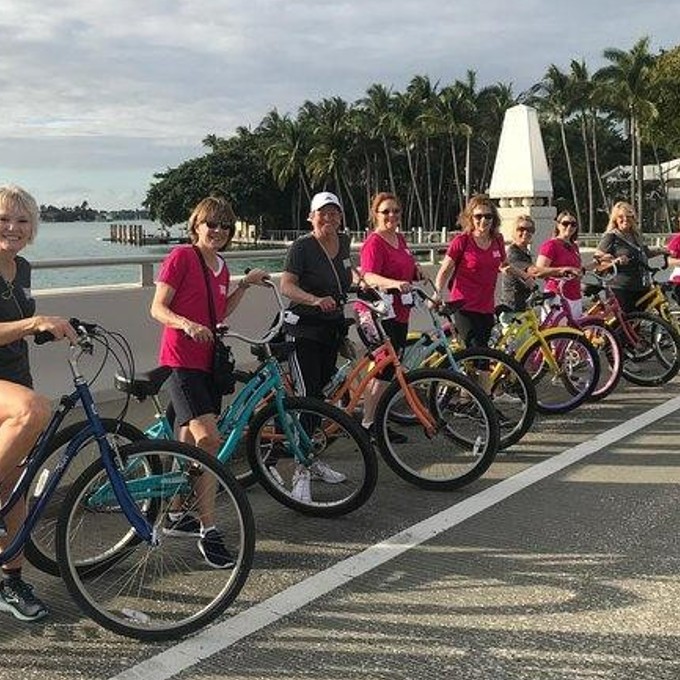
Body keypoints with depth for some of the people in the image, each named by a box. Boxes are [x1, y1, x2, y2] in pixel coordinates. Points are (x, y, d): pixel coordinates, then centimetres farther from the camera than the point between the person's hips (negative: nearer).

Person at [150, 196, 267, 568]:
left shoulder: (221, 267, 15)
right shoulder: (181, 257, -7)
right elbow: (158, 308, -10)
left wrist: (245, 285, 12)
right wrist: (187, 324, -28)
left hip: (207, 361, 8)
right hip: (180, 360, -8)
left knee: (189, 444, 15)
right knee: (208, 439, -19)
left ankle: (177, 515, 28)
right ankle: (208, 529, -13)